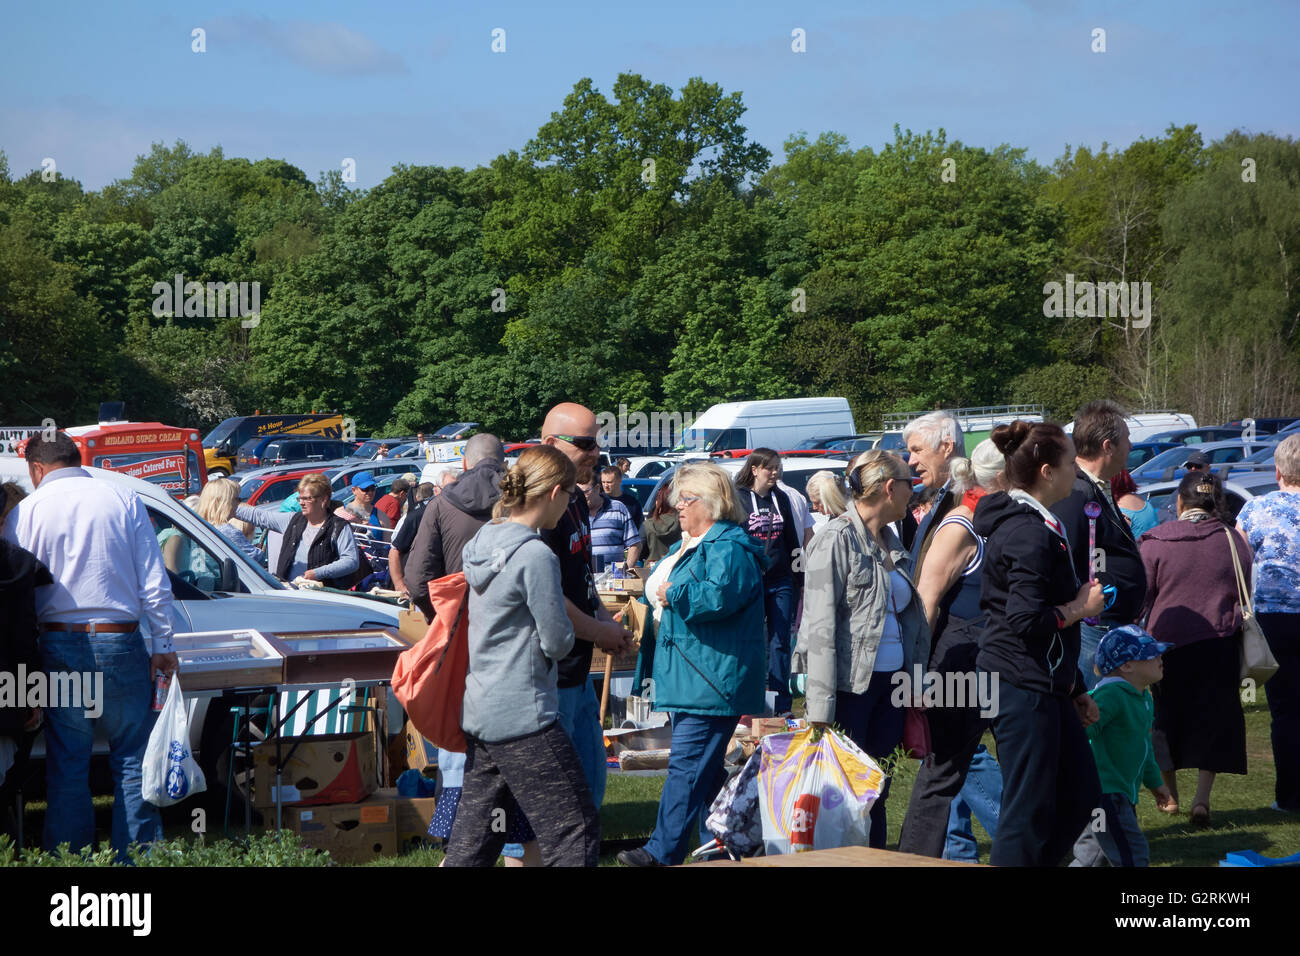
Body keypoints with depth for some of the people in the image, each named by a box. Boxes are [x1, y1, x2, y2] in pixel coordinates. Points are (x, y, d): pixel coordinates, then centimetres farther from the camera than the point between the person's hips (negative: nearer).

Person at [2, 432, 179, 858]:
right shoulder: (123, 500, 1)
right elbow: (154, 583, 0)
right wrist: (164, 645, 6)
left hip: (60, 647, 0)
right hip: (121, 644, 0)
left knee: (66, 765, 7)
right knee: (132, 760, 7)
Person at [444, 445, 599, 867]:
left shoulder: (481, 541, 9)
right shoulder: (535, 555, -17)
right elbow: (558, 641, -15)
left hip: (479, 713, 9)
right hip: (524, 715, -9)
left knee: (472, 840, 13)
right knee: (574, 832, -3)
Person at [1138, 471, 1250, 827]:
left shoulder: (1154, 543, -5)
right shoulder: (1233, 542, 0)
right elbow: (1245, 597, 7)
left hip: (1167, 640, -1)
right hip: (1218, 646, 1)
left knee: (1166, 717, 15)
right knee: (1213, 719, 8)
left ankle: (1170, 795, 23)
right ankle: (1202, 798, -2)